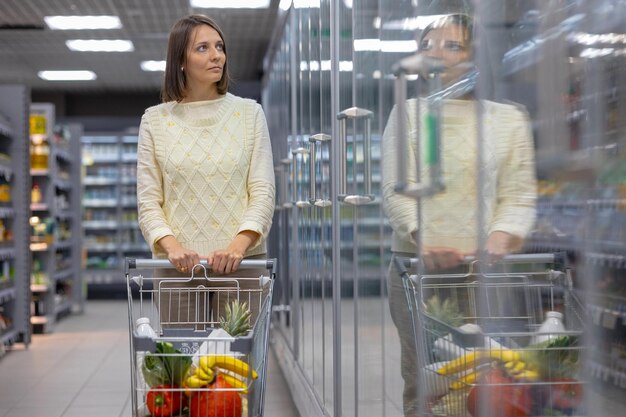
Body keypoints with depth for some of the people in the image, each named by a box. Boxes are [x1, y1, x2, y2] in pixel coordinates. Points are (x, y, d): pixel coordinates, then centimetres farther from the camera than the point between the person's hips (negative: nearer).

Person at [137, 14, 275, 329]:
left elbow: (263, 191, 2)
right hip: (178, 264, 0)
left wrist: (239, 243, -15)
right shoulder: (155, 120, 8)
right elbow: (148, 200, 3)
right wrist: (171, 245, -16)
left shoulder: (249, 113, 8)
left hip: (240, 261, 0)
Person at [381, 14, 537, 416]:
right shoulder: (407, 114, 11)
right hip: (416, 263, 0)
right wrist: (424, 240, -18)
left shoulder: (509, 118, 10)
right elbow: (396, 190, 1)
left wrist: (498, 242, -17)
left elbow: (519, 195, 3)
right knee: (423, 385, -3)